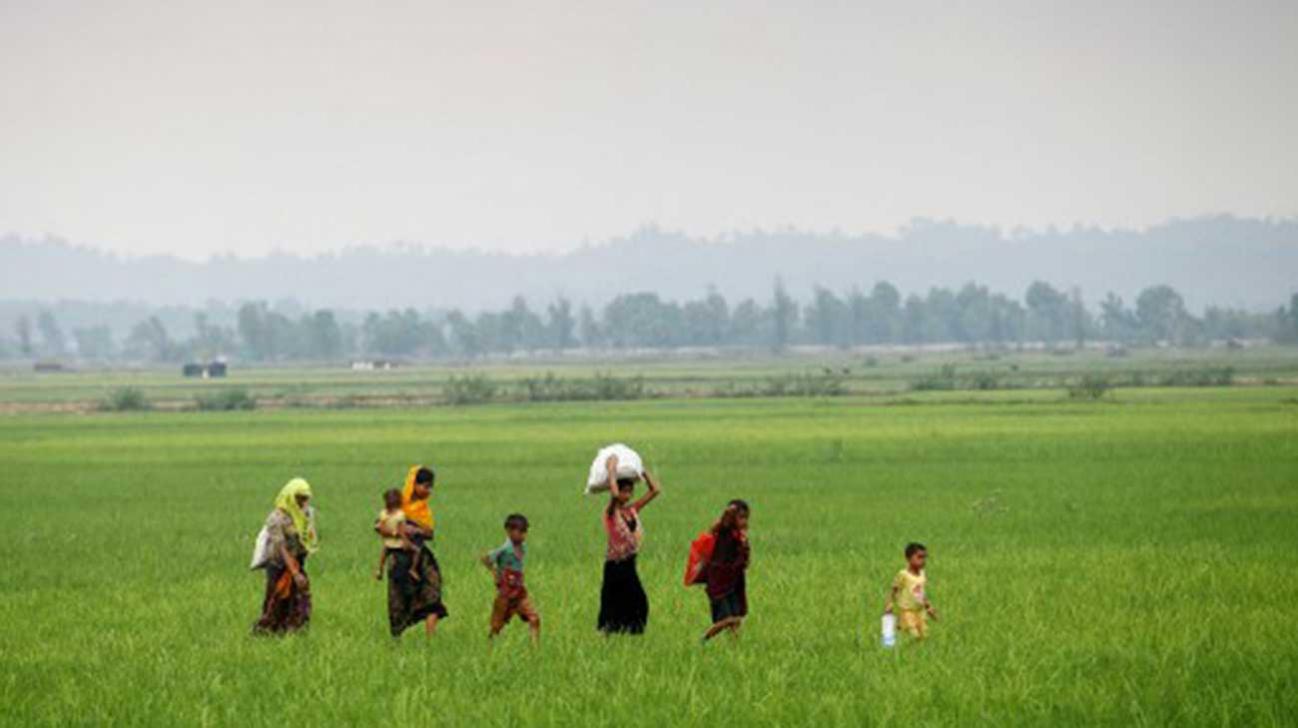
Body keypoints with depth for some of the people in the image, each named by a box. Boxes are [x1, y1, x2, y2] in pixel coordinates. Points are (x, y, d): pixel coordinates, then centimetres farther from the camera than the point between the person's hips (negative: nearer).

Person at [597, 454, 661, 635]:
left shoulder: (632, 510, 9)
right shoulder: (611, 513, -9)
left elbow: (655, 490, 11)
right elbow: (615, 495, -32)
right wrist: (612, 470, -22)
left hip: (629, 565, 7)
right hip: (615, 565, -7)